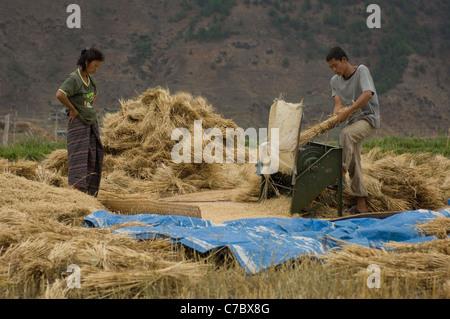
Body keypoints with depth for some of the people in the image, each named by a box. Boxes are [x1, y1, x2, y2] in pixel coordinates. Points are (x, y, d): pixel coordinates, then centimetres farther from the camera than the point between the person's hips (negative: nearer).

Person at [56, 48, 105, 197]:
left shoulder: (90, 79, 12)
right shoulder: (73, 78, -13)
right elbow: (60, 95, -29)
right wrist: (73, 109, -18)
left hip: (91, 122, 8)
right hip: (78, 123, -8)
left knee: (93, 156, 8)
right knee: (78, 155, -15)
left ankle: (89, 192, 14)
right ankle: (74, 188, -20)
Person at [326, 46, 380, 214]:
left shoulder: (361, 71, -9)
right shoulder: (335, 81, 9)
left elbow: (367, 94, -24)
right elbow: (338, 103, -3)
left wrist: (348, 111, -31)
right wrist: (335, 117, -26)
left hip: (369, 118, -7)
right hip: (352, 121, 7)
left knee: (347, 133, -36)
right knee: (354, 163, -1)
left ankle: (341, 175, -33)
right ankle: (361, 205, 1)